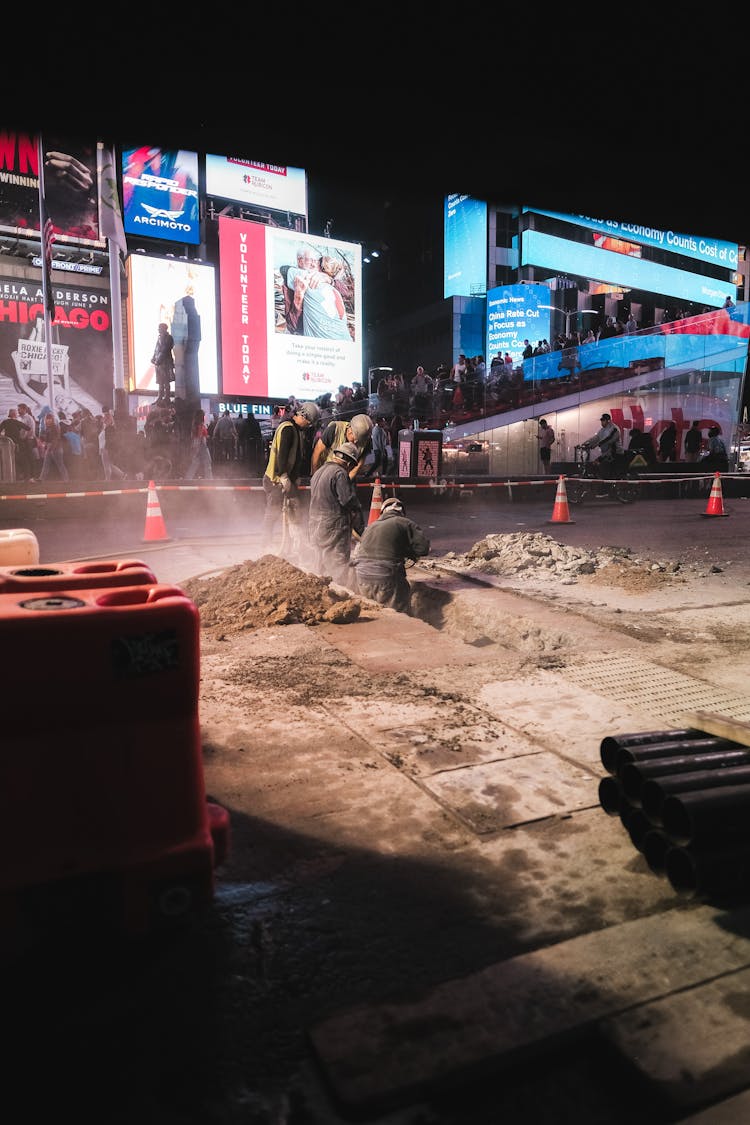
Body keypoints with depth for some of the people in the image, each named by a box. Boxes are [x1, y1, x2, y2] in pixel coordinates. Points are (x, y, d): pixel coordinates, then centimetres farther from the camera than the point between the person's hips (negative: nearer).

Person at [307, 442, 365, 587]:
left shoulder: (318, 473, 14)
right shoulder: (340, 473, -14)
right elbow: (351, 504, -15)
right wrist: (361, 530, -7)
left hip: (314, 527, 9)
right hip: (334, 530, -9)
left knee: (321, 567, 16)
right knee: (341, 569, -6)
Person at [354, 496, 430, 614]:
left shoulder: (370, 527, 20)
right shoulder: (405, 524, 2)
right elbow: (423, 547, -7)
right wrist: (405, 551, 12)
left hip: (362, 580, 6)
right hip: (386, 581, -6)